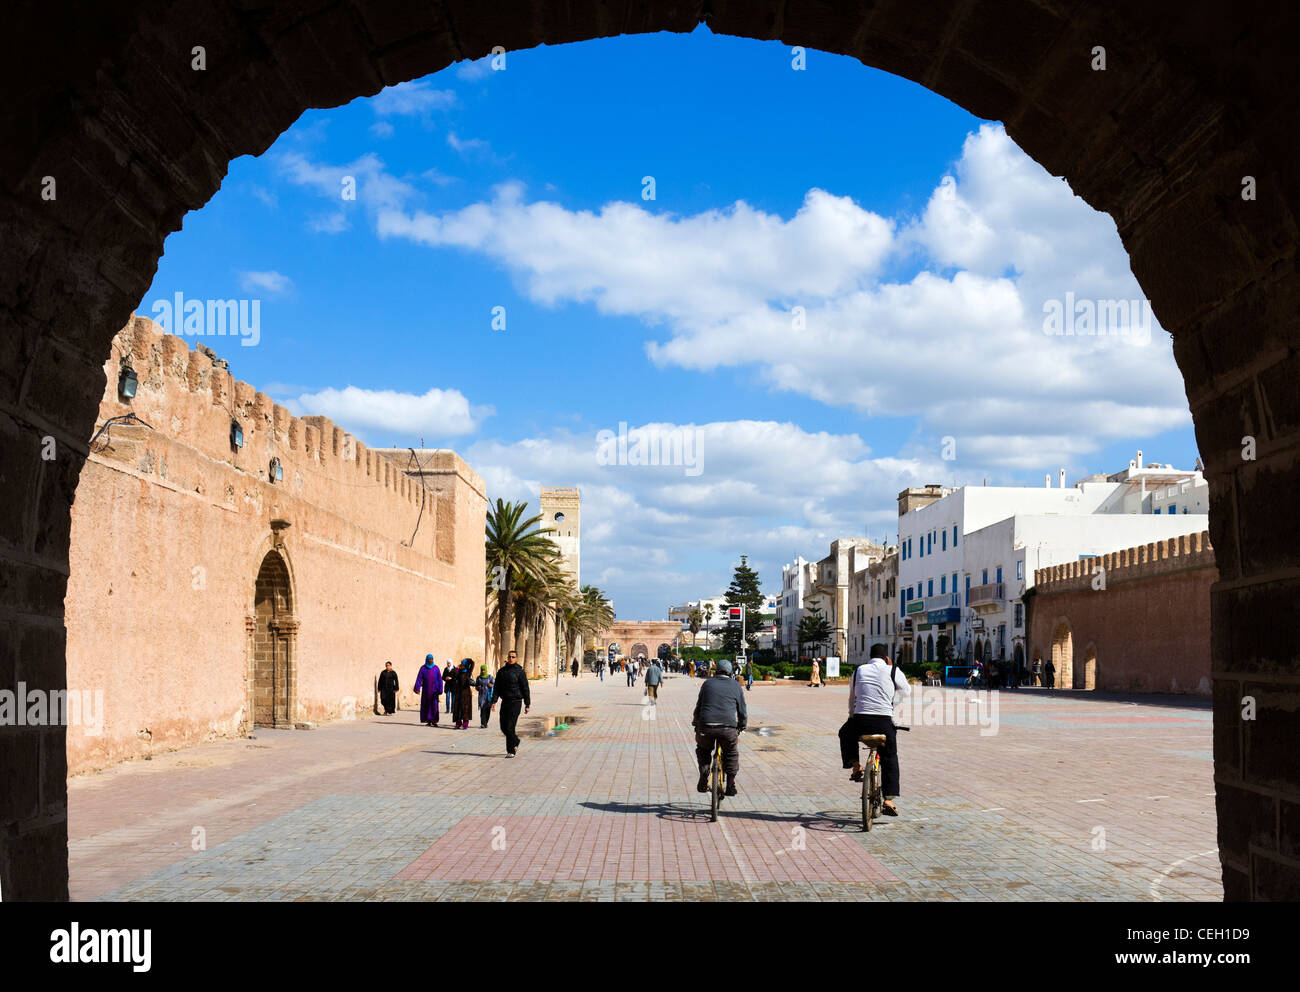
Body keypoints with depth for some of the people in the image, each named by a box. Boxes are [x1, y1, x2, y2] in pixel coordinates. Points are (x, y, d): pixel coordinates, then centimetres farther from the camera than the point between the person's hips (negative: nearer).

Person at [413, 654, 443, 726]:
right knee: (426, 705, 2)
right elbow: (419, 679, -7)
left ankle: (434, 721, -6)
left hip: (434, 690, -1)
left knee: (434, 705, -8)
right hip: (426, 690, 1)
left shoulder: (436, 668, 2)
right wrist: (417, 688, -19)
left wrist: (440, 690, -8)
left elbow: (440, 679, 0)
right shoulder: (423, 668, 1)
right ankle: (429, 721, 8)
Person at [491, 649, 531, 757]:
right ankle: (515, 741, 33)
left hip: (516, 702, -5)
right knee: (503, 727, 8)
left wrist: (527, 704, -5)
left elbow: (525, 689, -3)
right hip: (505, 701, 5)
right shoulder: (502, 671, 9)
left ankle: (511, 751, -2)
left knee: (510, 726, -10)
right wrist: (494, 701, -2)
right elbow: (497, 687, 9)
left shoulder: (520, 672, -4)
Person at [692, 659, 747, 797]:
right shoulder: (735, 685, 14)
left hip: (706, 726, 1)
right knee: (731, 754, 24)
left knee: (703, 750, 27)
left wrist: (695, 723, 33)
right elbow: (742, 710, 16)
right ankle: (730, 784, 16)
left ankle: (703, 777, 12)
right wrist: (741, 727, 31)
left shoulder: (707, 683, 16)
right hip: (729, 728, 0)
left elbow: (698, 706, 20)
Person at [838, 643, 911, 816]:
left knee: (845, 734, 35)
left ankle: (855, 766, 20)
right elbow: (906, 691, 19)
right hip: (884, 722, -1)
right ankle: (889, 800, 5)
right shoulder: (893, 671, 4)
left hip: (859, 720, 1)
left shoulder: (858, 670, 14)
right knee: (890, 759, 15)